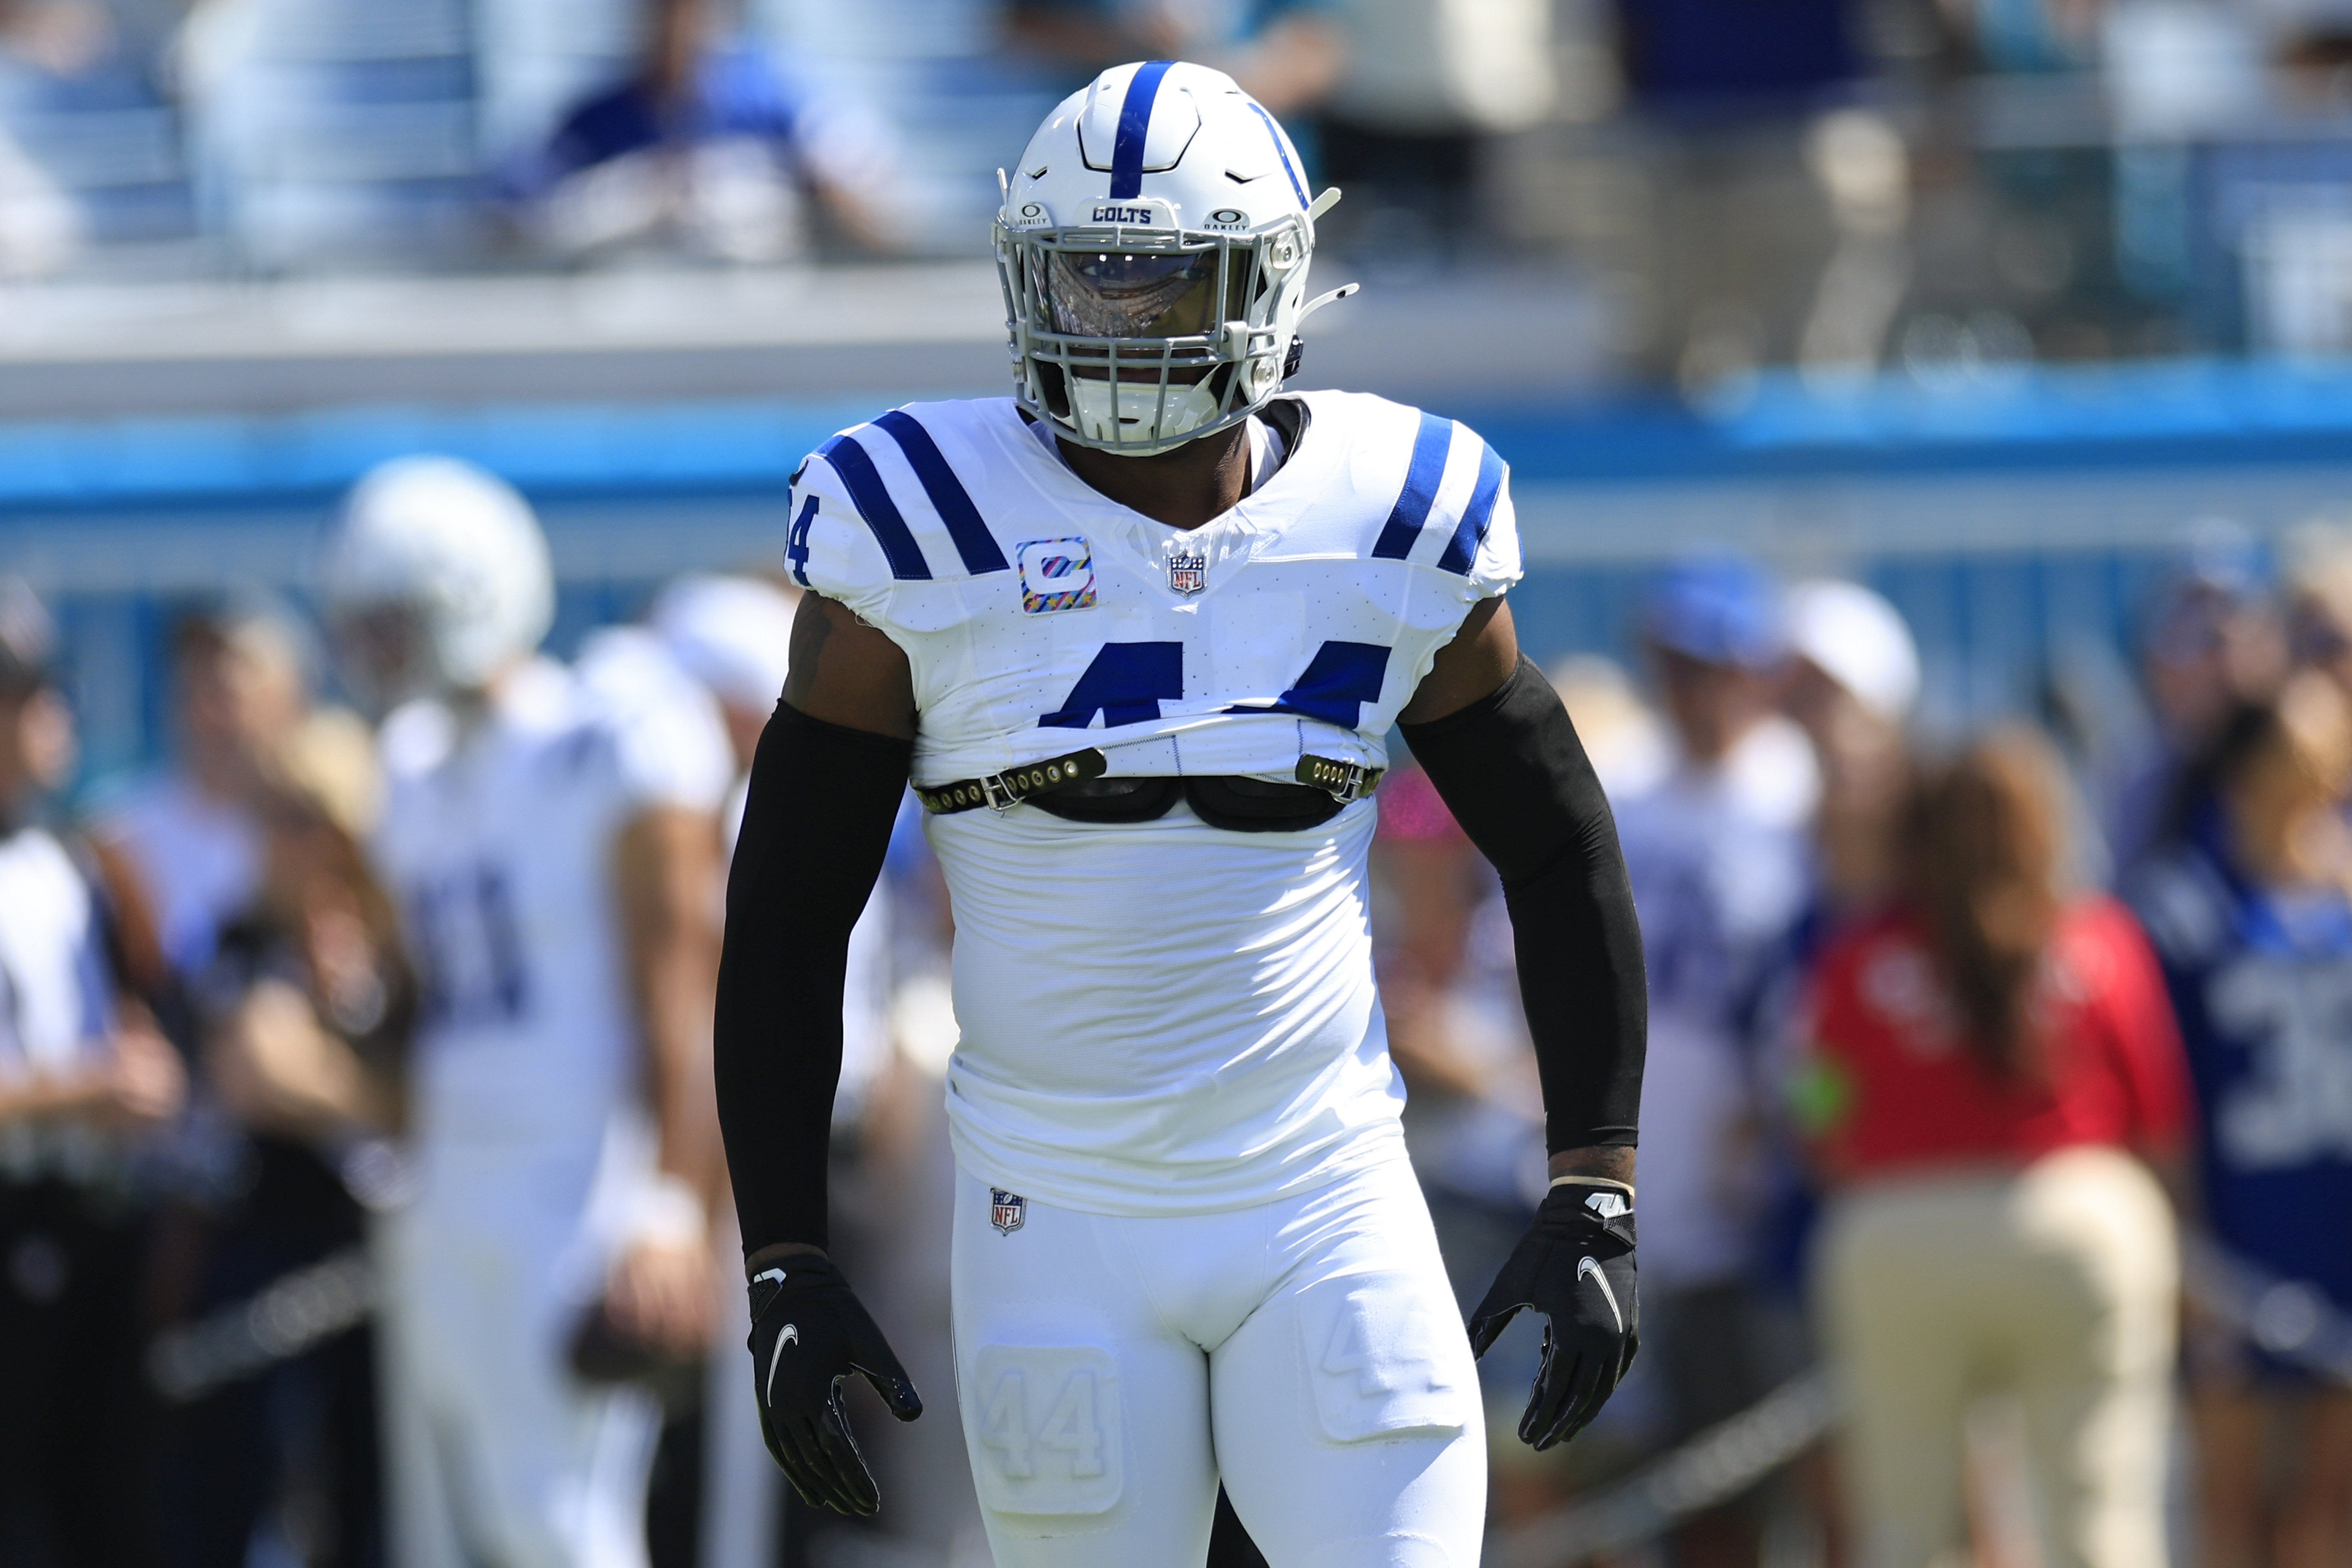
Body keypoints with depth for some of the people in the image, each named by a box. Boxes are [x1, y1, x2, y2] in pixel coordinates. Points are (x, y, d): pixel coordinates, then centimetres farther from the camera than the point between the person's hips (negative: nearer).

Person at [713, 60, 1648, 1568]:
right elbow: (788, 913, -1)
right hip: (1062, 1235, -1)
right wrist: (786, 1262, -5)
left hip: (1329, 1215, 1)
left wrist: (1596, 1205, 3)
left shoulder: (1398, 528, -1)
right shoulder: (927, 542, -6)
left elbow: (1562, 858, 10)